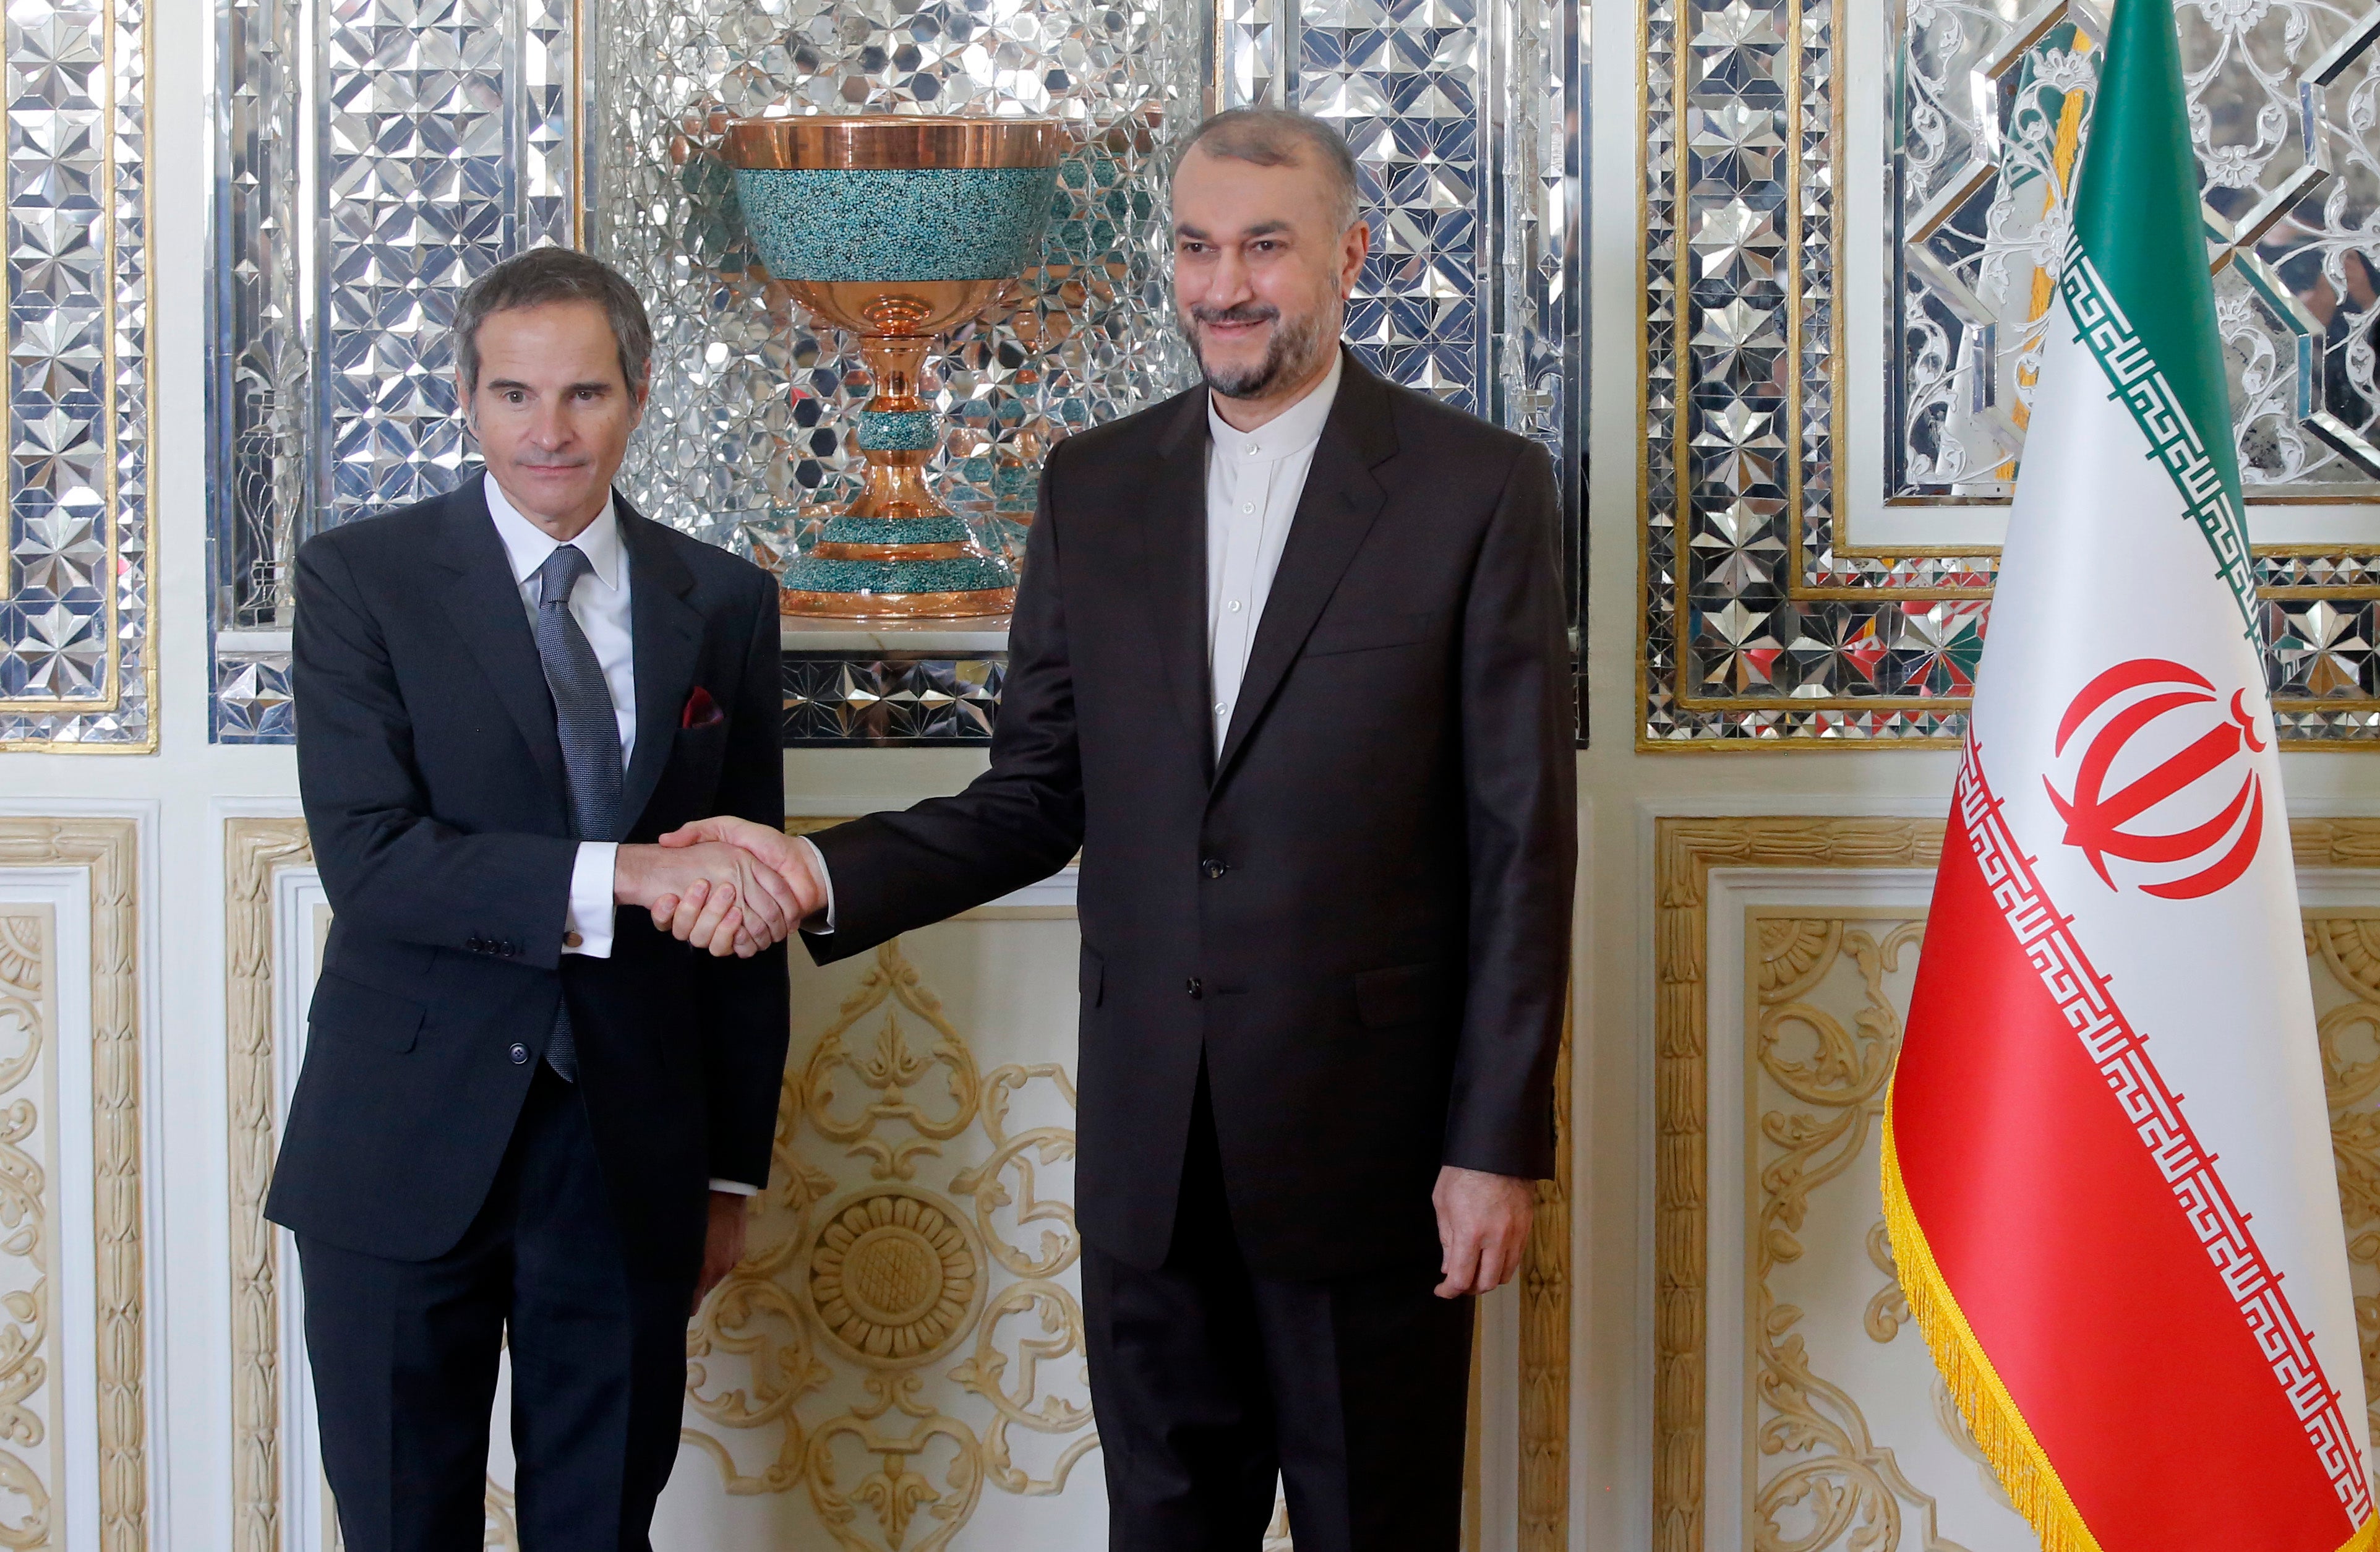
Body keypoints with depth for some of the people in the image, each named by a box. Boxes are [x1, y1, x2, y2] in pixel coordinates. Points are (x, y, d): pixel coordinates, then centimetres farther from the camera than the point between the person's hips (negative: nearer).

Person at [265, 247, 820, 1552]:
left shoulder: (723, 604, 5)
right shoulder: (360, 580, -4)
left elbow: (745, 897, 9)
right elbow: (367, 859, -16)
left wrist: (733, 1168, 9)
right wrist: (621, 874, -28)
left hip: (632, 1156, 2)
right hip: (407, 1150, -2)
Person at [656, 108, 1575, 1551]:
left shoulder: (1477, 486, -5)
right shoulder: (1095, 486, 8)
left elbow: (1521, 842, -6)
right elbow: (1037, 799, 8)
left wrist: (1498, 1144, -10)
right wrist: (821, 873, -9)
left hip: (1367, 1140, -3)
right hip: (1151, 1147, 4)